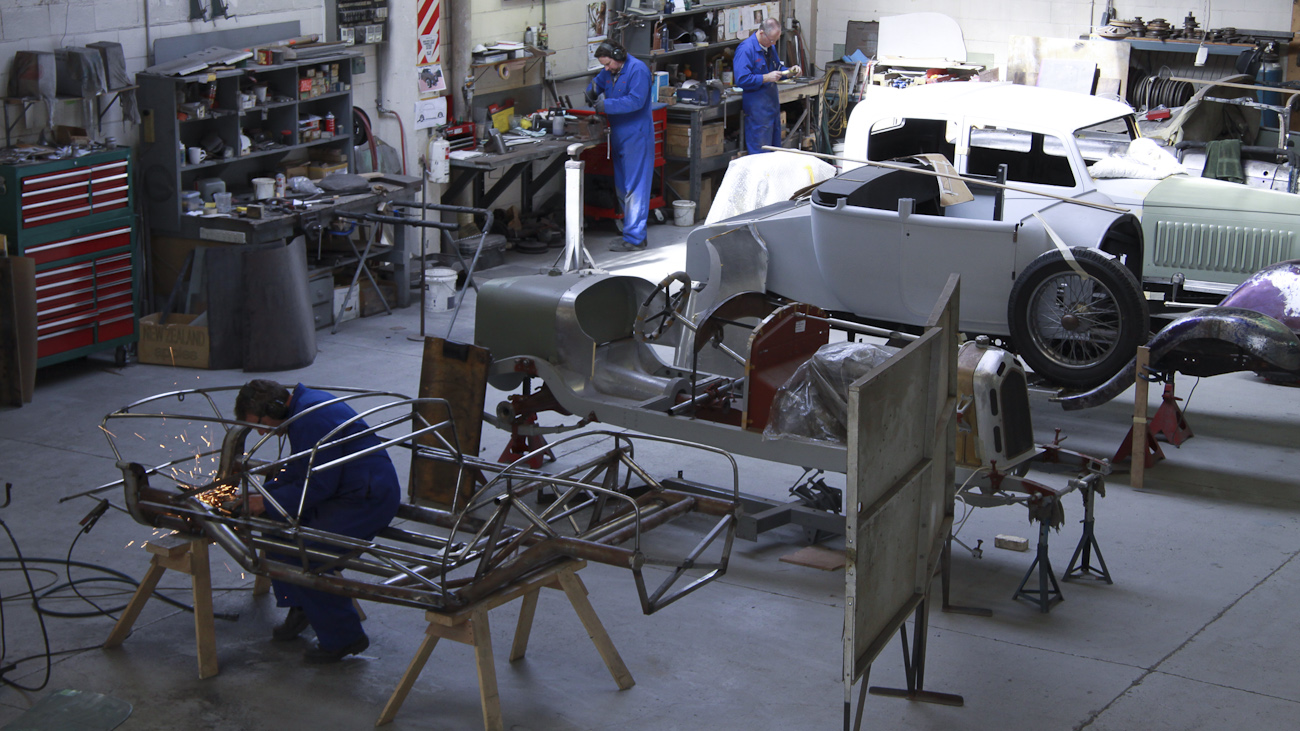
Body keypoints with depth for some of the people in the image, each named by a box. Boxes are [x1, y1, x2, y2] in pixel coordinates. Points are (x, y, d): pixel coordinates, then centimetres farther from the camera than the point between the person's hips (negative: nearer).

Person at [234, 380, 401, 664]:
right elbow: (297, 469, 20)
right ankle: (299, 608, 20)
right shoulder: (301, 409, 10)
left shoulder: (313, 420, -24)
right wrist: (260, 494, 8)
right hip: (344, 493, 11)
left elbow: (318, 485, -24)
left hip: (369, 500, -11)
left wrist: (266, 502, -15)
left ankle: (345, 638, -1)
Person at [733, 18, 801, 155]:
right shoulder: (746, 49, -16)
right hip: (757, 107, -9)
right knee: (760, 150, -6)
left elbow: (778, 68, 26)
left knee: (775, 146, 13)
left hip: (772, 101, 9)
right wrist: (767, 78, -22)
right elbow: (742, 79, -23)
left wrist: (790, 71, 5)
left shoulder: (770, 46, 12)